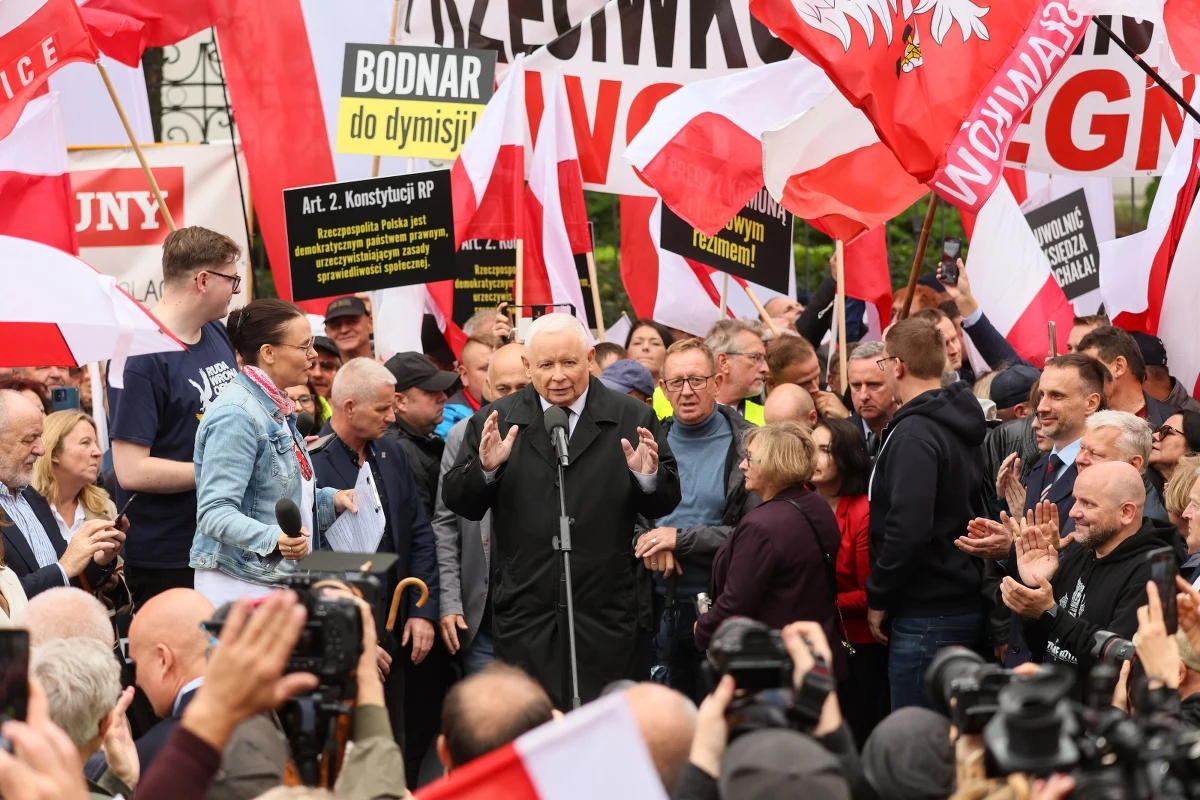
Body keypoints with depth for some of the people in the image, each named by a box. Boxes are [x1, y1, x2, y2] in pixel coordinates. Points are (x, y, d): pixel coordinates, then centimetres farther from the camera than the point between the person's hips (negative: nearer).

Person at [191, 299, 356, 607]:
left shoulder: (275, 409, 14)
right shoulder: (236, 416, -16)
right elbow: (215, 512, -23)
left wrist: (331, 500, 11)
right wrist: (273, 539, -37)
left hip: (279, 580, 9)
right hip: (241, 585, -9)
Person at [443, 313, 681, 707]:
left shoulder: (633, 419, 3)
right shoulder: (495, 421, 4)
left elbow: (665, 504, 4)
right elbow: (458, 503, 3)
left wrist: (648, 477, -18)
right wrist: (485, 468, -17)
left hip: (604, 615, 0)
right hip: (524, 615, 0)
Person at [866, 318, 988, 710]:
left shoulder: (914, 434, -16)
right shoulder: (961, 428, 13)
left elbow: (908, 529, -25)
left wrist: (878, 597, -13)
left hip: (927, 616, -10)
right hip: (965, 604, 10)